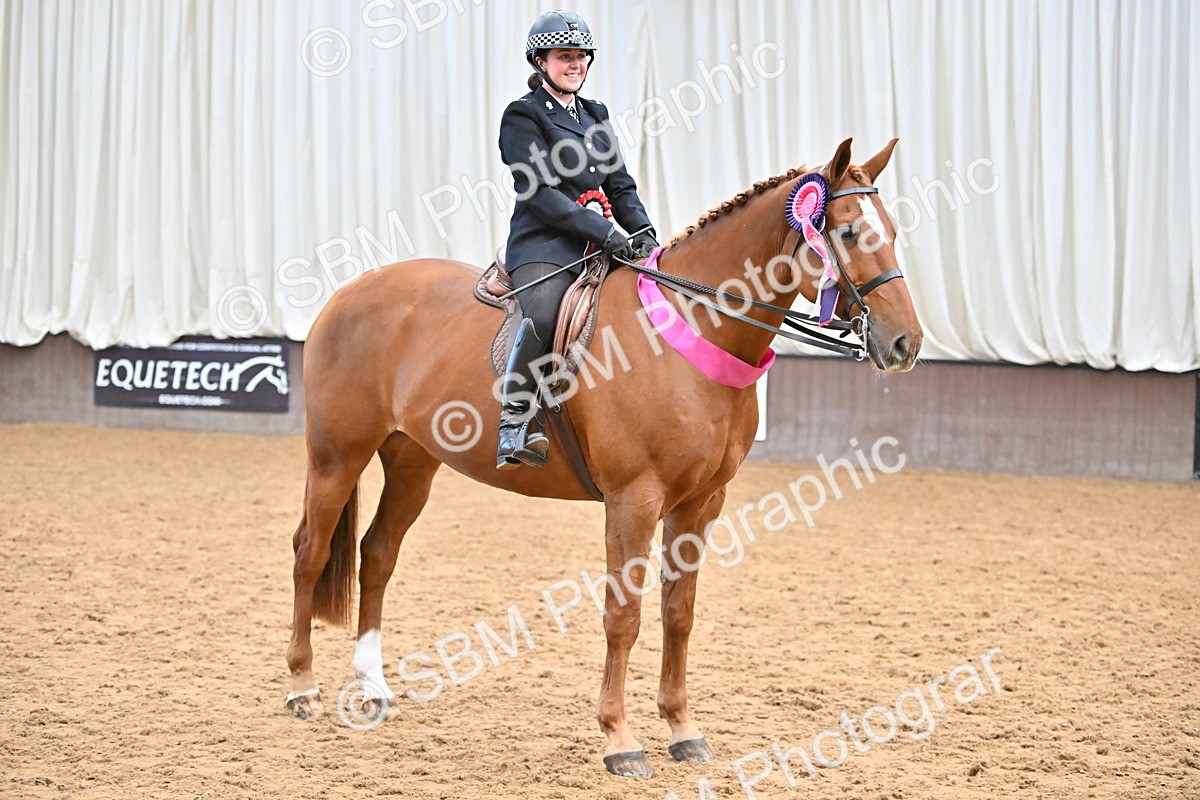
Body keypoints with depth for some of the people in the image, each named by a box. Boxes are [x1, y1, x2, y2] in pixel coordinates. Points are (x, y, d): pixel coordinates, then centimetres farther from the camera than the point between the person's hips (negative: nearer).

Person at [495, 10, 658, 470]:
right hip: (544, 246, -7)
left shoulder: (595, 115, 23)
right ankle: (514, 426, -30)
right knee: (543, 317, -35)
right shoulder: (523, 115, 1)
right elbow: (539, 193, -10)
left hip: (599, 246, 7)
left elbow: (620, 185, 20)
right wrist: (605, 234, -18)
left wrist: (643, 231, -1)